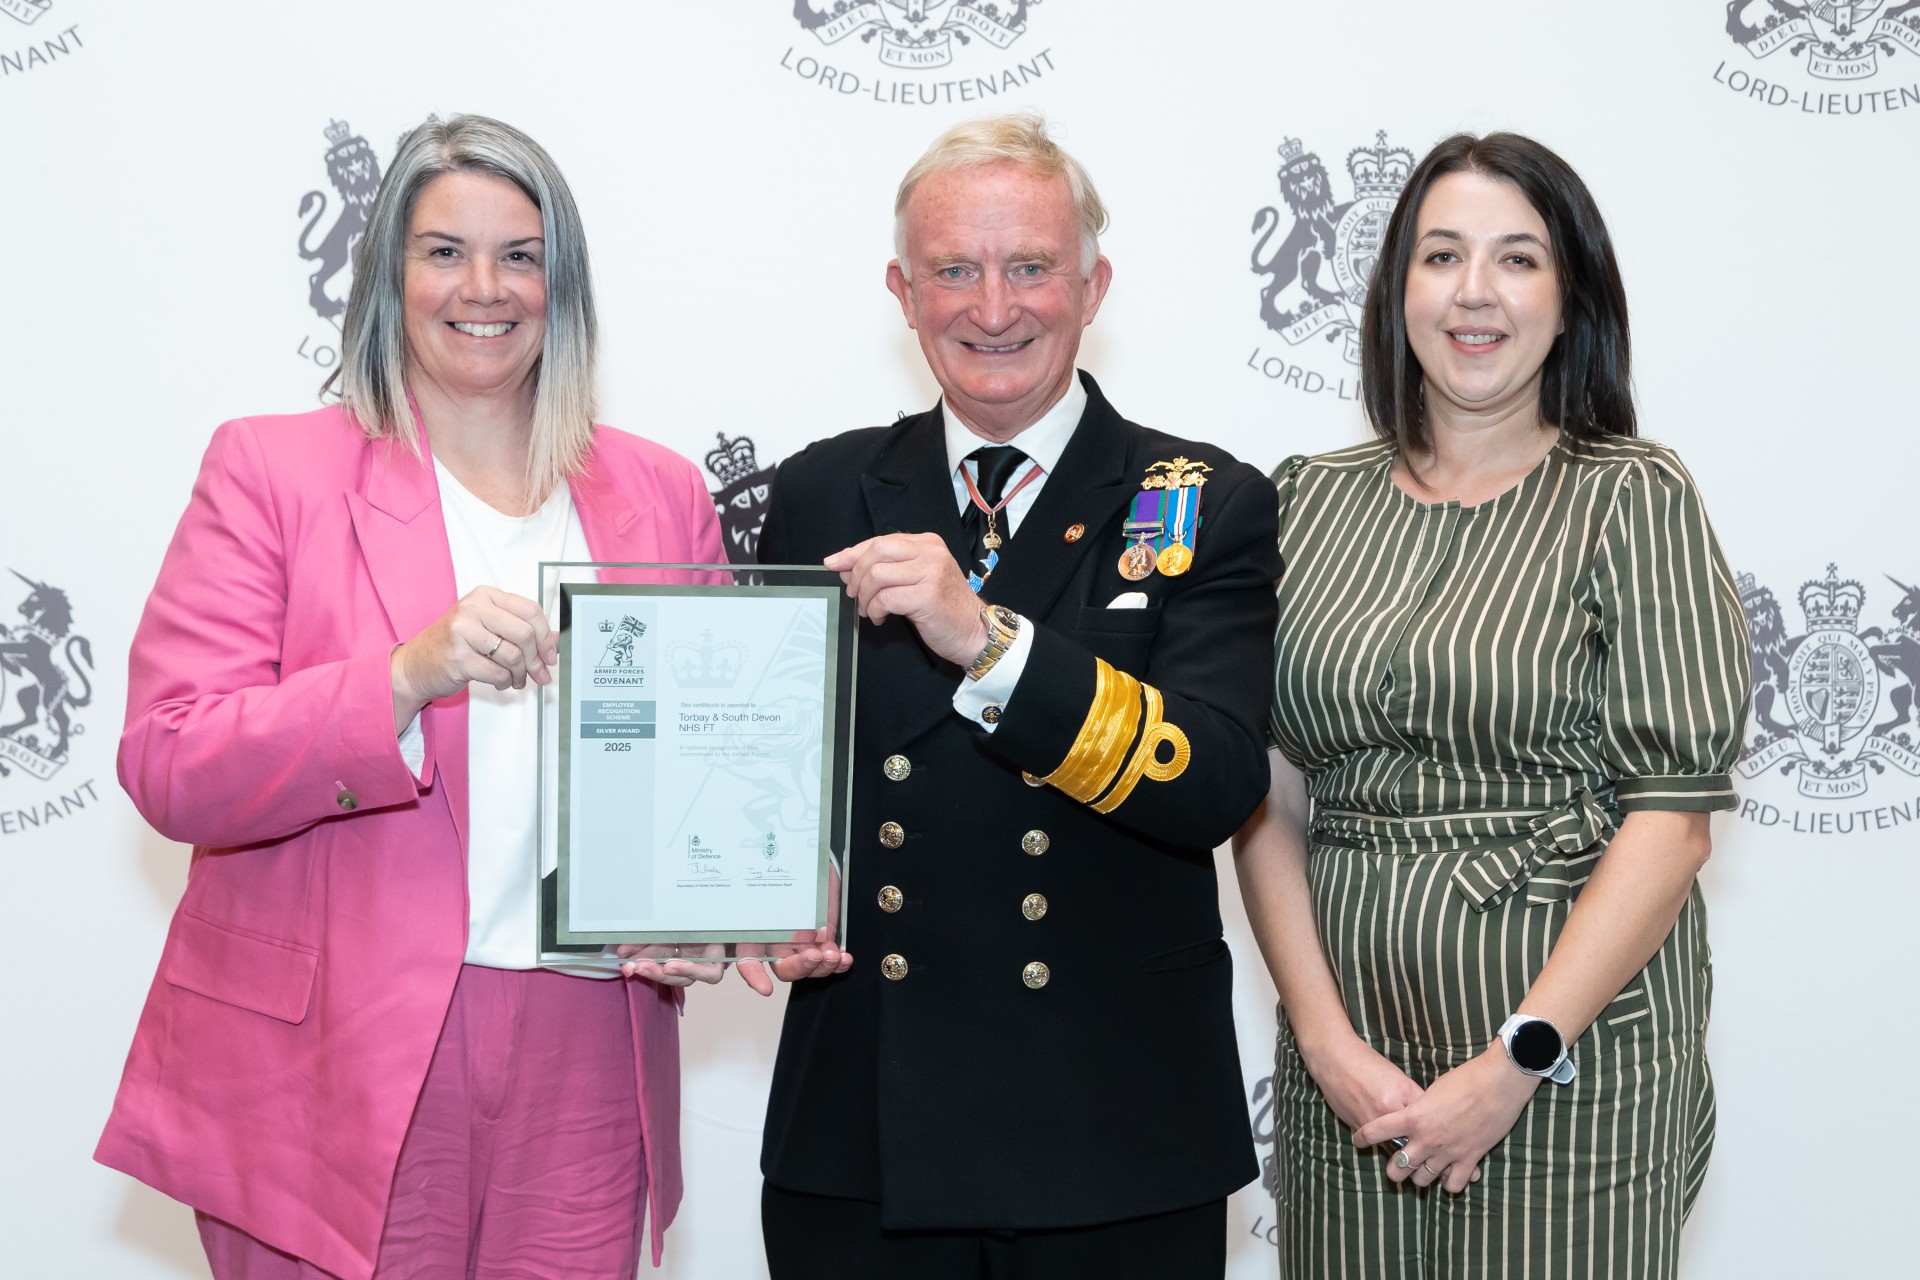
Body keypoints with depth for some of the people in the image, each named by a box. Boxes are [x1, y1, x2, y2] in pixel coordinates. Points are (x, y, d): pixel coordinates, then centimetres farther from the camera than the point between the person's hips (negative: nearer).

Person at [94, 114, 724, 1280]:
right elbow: (170, 768, -9)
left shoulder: (663, 496, 11)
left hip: (583, 1073, 3)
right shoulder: (270, 470, 1)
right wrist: (407, 676, -23)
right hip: (333, 1082, -3)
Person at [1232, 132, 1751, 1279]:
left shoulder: (1633, 499, -4)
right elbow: (1270, 798, 2)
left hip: (1572, 1045, -3)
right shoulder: (1312, 500, 5)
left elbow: (1675, 819, -10)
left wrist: (1518, 1062, -15)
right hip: (1348, 1055, 3)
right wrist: (1328, 1041, -9)